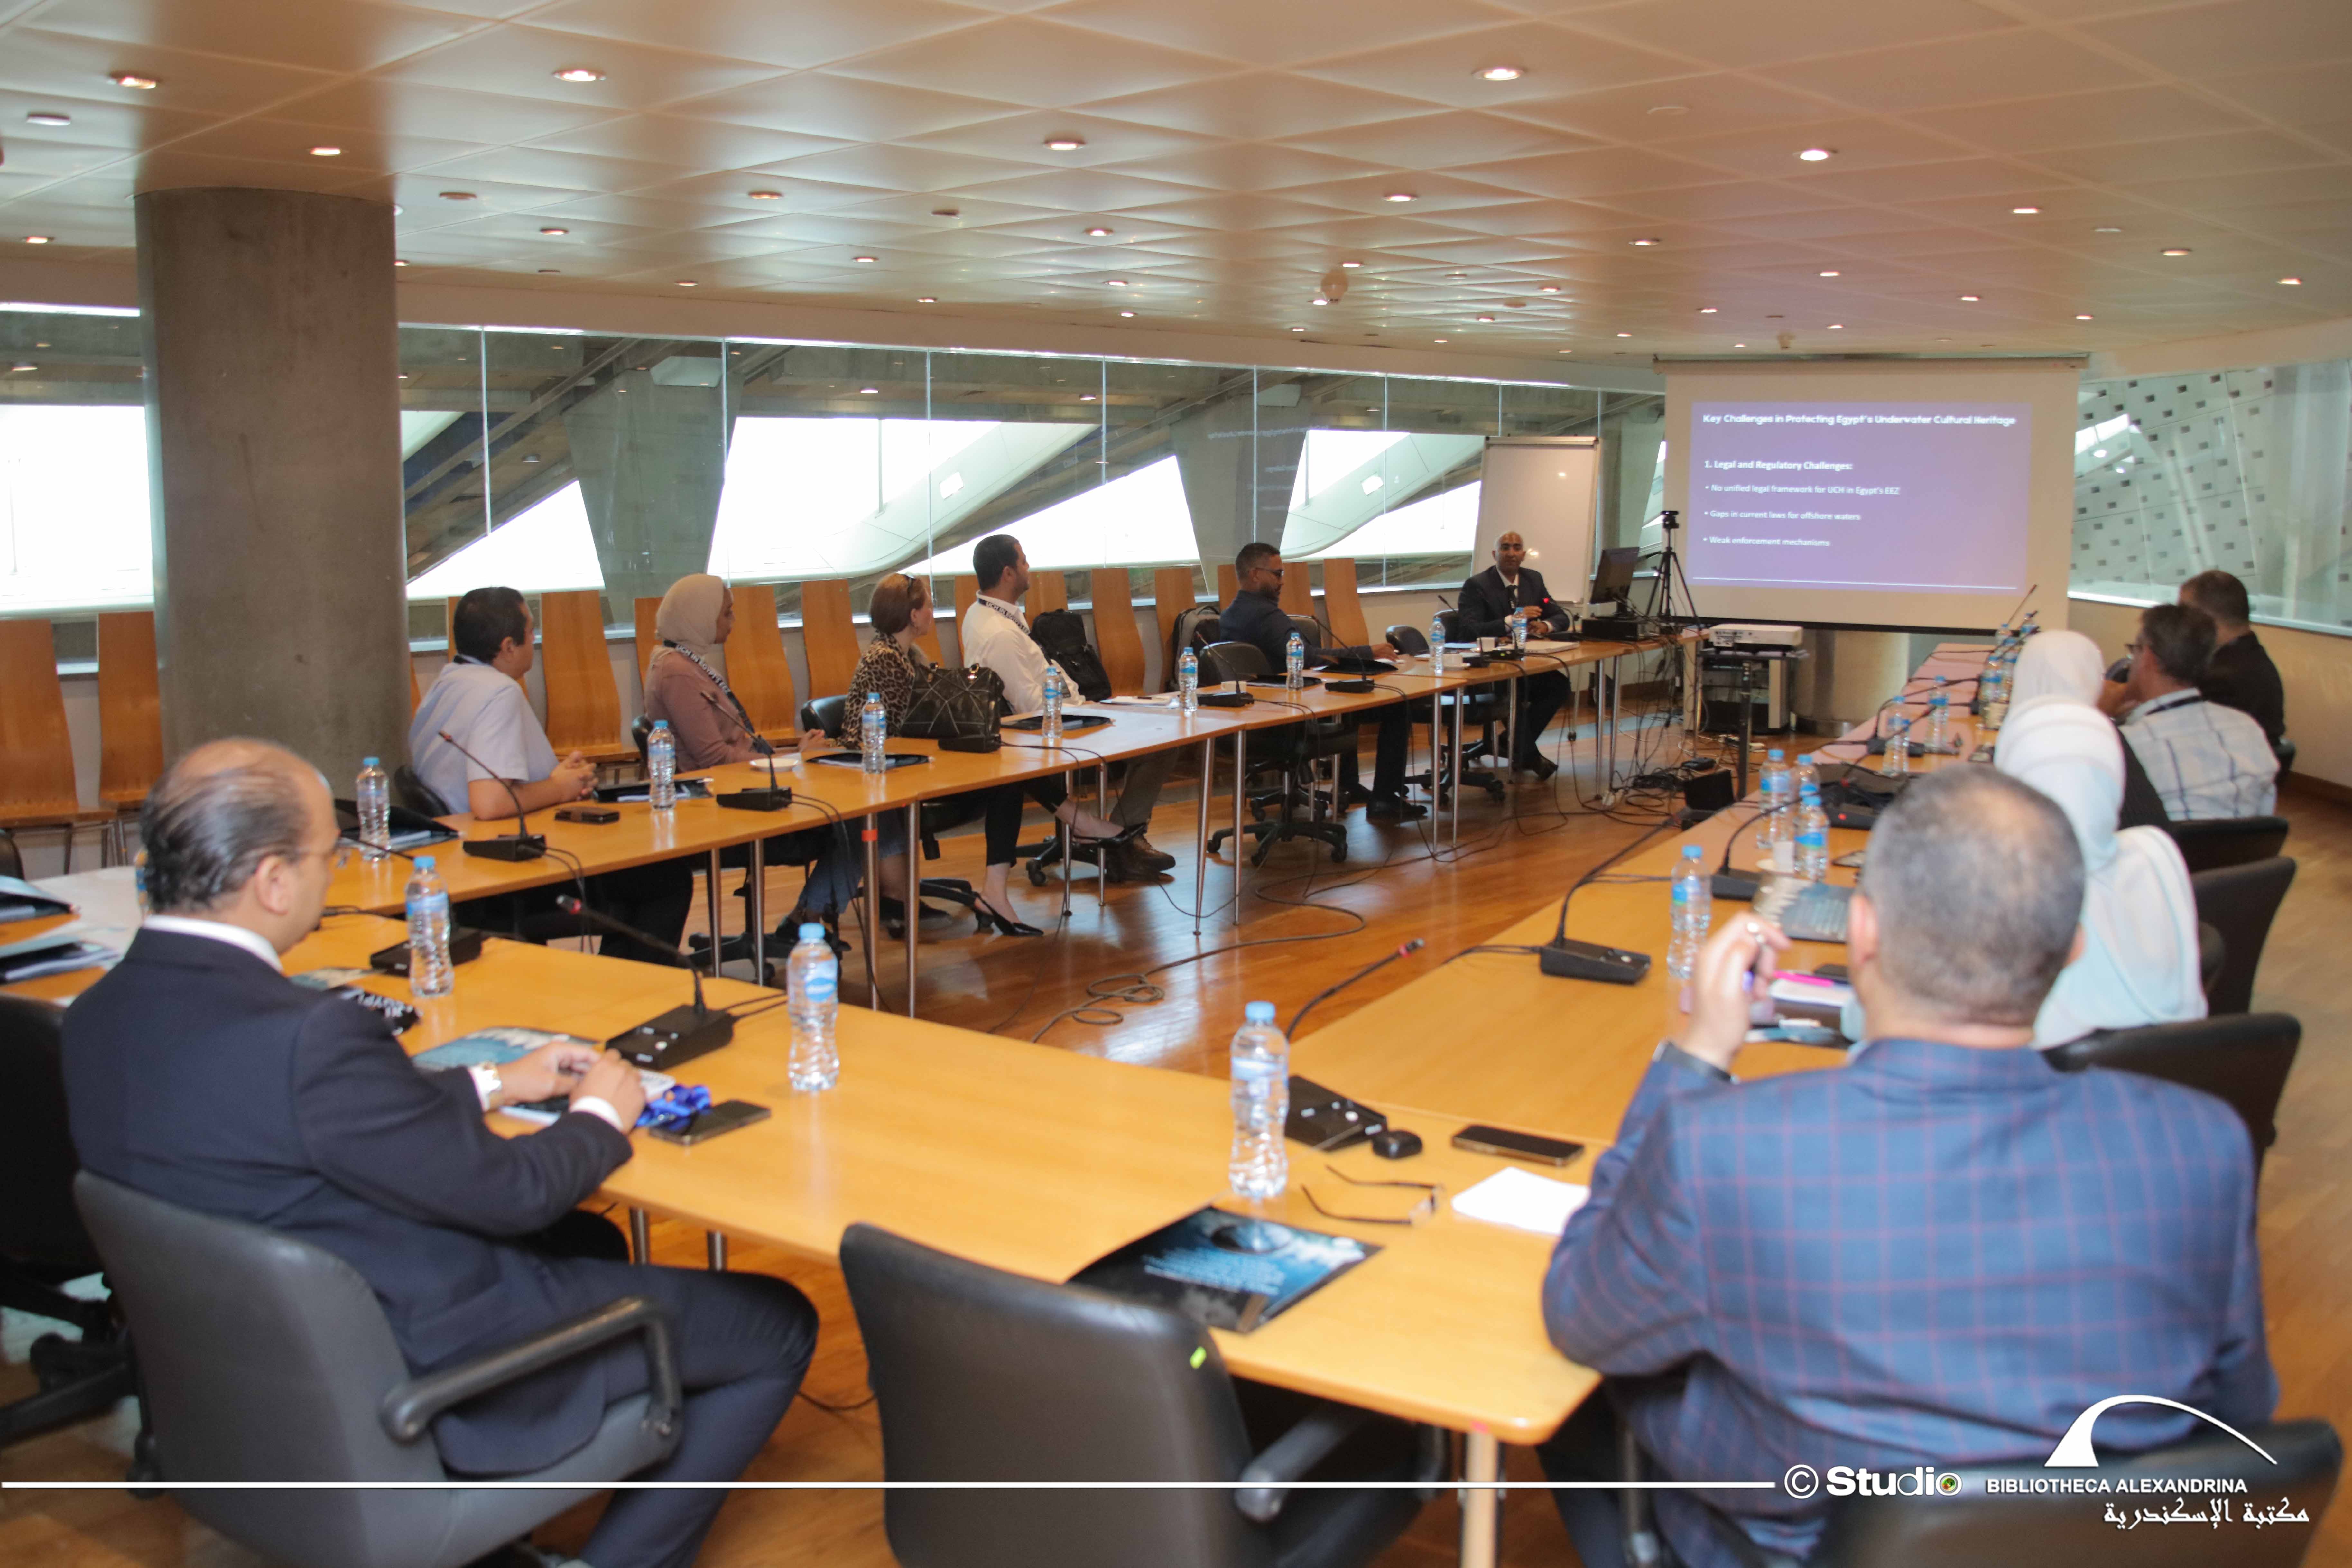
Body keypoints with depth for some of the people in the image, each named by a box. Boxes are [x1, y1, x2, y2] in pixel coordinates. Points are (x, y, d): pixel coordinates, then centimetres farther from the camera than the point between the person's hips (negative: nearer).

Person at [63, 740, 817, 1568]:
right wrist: (601, 1114, -1)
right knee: (777, 1325, 3)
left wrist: (494, 1083, 12)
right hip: (412, 1383, -9)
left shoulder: (99, 1017, -5)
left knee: (591, 1244, 31)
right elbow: (509, 1191, -20)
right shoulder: (308, 1038, -33)